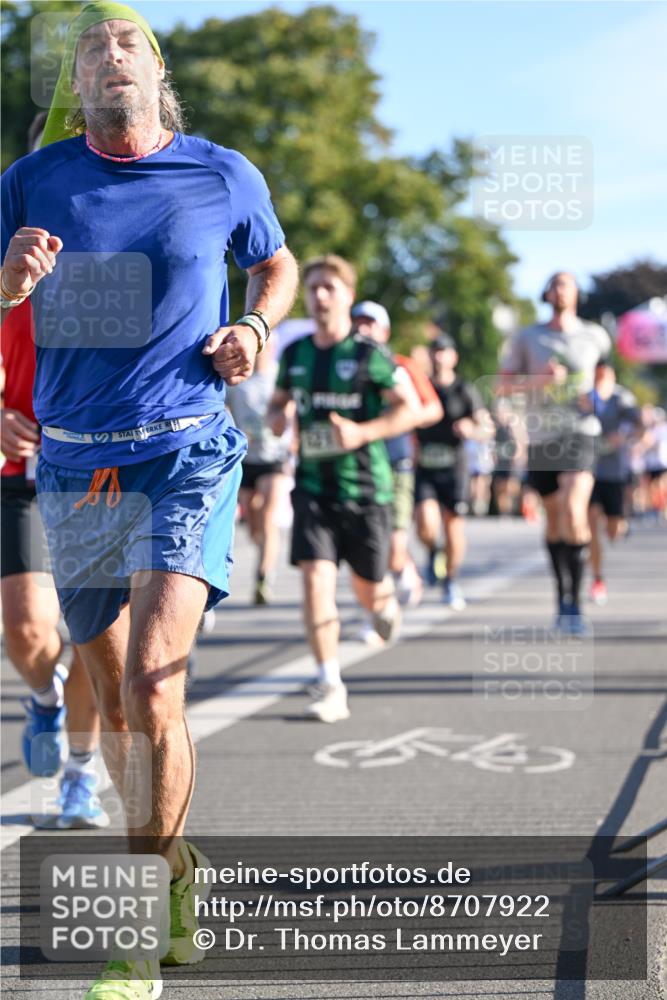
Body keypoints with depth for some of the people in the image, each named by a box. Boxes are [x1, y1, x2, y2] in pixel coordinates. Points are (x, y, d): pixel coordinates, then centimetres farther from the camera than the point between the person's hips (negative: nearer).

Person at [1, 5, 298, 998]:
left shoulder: (224, 175, 3)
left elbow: (277, 264, 21)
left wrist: (255, 328, 0)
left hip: (187, 457, -3)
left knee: (152, 685, -17)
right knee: (113, 700, 10)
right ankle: (172, 871, 32)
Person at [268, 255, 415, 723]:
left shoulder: (369, 354, -6)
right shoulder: (295, 354, 7)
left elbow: (410, 408, -5)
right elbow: (279, 402, 22)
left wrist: (362, 432, -19)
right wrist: (279, 417, -2)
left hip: (365, 488, -3)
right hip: (313, 487, 3)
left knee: (368, 587, 7)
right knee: (316, 577, -13)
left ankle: (387, 602, 47)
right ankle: (331, 686, -10)